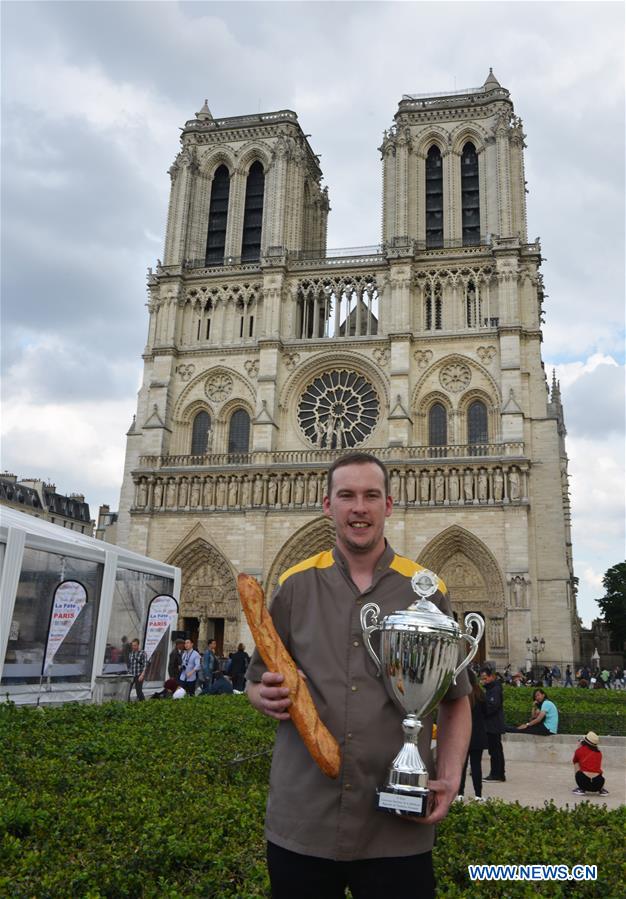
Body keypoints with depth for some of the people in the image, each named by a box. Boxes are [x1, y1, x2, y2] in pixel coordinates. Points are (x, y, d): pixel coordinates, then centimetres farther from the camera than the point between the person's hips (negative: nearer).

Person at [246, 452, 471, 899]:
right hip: (301, 825, 1)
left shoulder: (427, 590, 1)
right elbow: (256, 682, 12)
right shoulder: (295, 585, 3)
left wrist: (449, 779, -7)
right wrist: (266, 696, -11)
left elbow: (456, 699, 8)